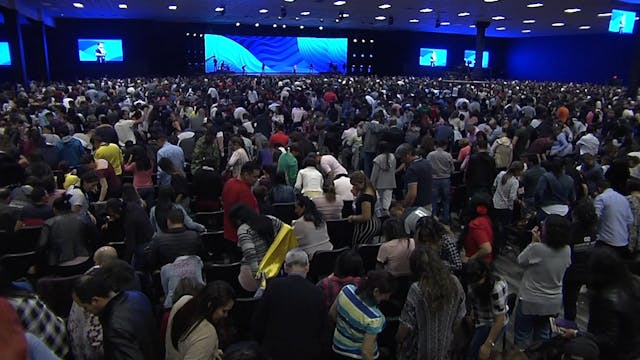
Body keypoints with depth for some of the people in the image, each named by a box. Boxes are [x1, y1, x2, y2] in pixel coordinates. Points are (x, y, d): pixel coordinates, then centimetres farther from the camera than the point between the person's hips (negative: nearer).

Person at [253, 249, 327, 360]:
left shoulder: (273, 285, -10)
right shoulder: (317, 293, -8)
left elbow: (258, 321, -2)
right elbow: (321, 330, 1)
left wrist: (265, 344, 13)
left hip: (275, 351, 0)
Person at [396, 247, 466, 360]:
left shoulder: (417, 289, -27)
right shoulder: (455, 283, -13)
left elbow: (406, 324, -19)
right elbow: (460, 316, -1)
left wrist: (398, 339, 0)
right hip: (444, 347, 4)